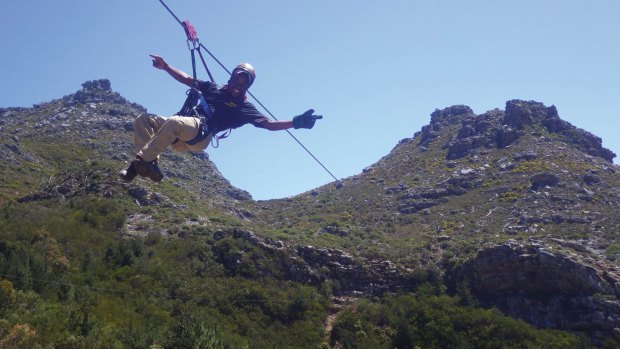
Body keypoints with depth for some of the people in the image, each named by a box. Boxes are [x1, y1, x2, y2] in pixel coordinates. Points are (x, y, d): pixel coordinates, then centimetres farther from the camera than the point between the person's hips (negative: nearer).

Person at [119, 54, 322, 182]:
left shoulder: (243, 107, 13)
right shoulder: (213, 89, 28)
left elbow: (269, 124, 6)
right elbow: (187, 80, 34)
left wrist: (296, 122, -7)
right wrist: (165, 67, 28)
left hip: (201, 134, -7)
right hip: (181, 134, 7)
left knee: (173, 122, -38)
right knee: (143, 120, -8)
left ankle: (142, 161, -37)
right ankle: (149, 162, -25)